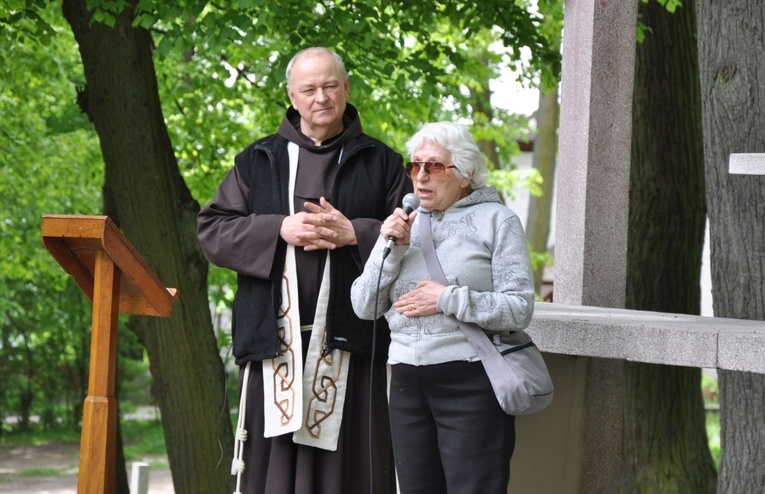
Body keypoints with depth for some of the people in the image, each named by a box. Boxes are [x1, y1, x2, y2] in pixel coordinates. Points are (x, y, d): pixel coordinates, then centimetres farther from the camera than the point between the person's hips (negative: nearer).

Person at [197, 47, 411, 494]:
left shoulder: (381, 164, 11)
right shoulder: (259, 162, 14)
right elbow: (212, 230, 7)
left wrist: (355, 234, -10)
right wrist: (279, 230, -7)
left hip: (349, 343, -1)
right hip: (275, 338, 1)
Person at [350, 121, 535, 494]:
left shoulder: (496, 220, 2)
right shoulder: (404, 223, 15)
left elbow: (519, 309, -7)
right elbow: (364, 307, 9)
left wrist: (448, 299, -14)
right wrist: (390, 249, -4)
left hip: (470, 380, -5)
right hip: (408, 383, 5)